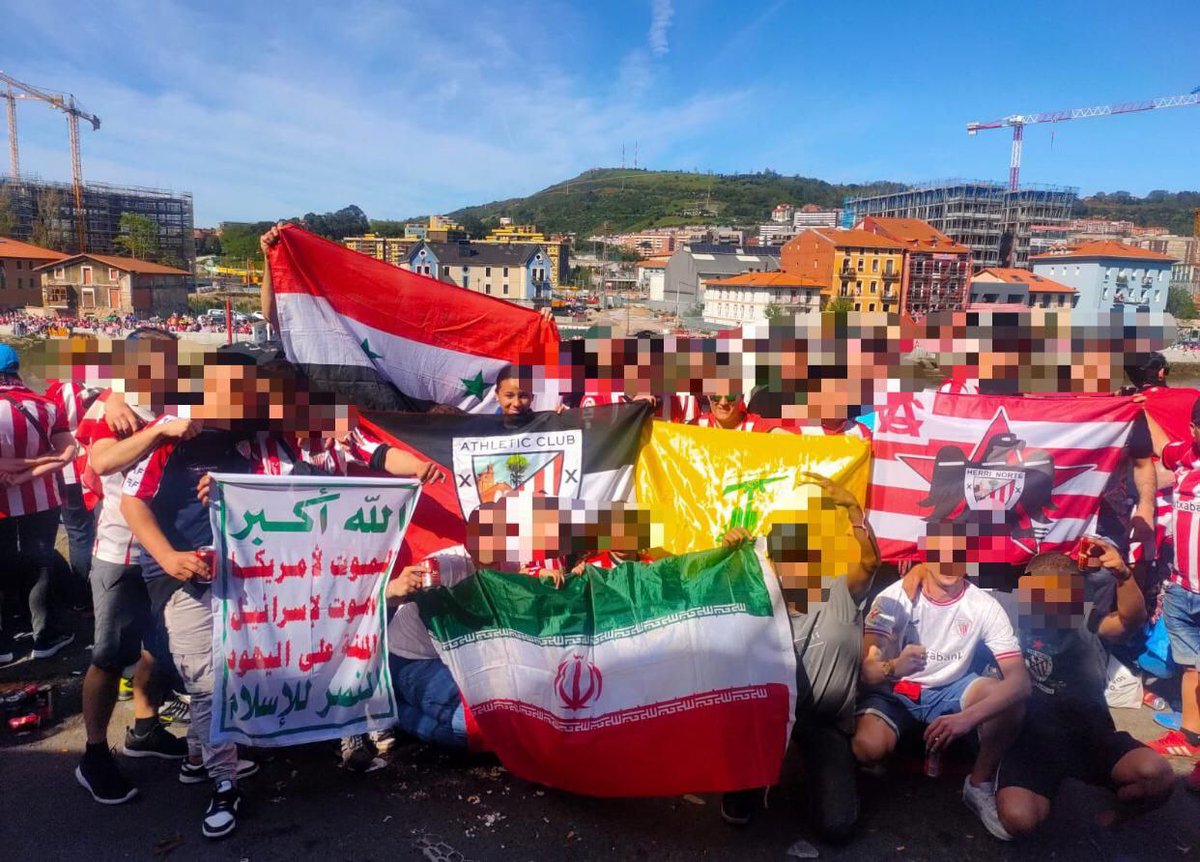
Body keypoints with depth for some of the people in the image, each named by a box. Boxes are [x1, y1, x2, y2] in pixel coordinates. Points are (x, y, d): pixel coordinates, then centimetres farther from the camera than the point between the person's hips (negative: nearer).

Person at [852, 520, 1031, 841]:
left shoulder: (985, 606, -17)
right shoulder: (893, 598, -21)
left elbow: (1020, 680, -25)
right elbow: (867, 671, -25)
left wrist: (968, 717, -42)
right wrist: (893, 668, -50)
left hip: (950, 691, 2)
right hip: (893, 692, -2)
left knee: (1009, 698, -28)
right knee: (869, 747, -31)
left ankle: (980, 786, -3)